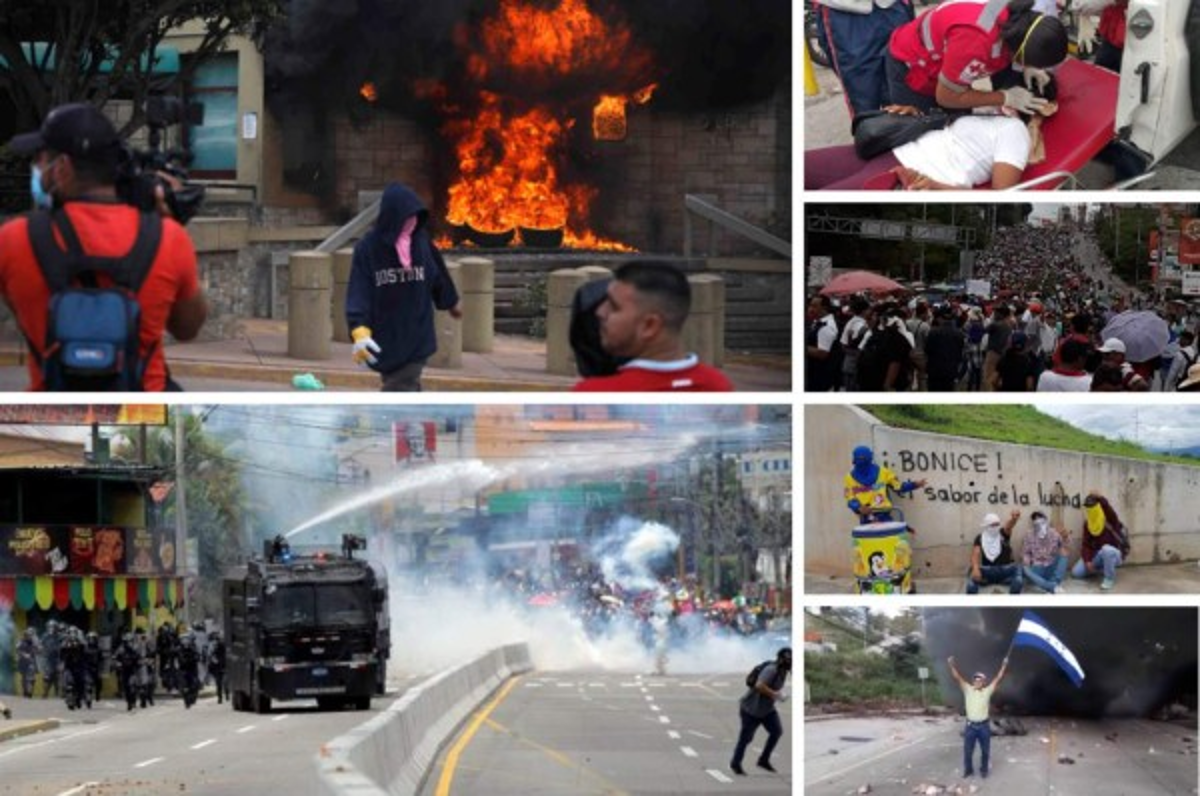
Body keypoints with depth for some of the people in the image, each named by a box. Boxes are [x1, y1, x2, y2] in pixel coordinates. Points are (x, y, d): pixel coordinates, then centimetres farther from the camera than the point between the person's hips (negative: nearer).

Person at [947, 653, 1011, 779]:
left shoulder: (987, 691, 0)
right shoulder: (968, 690, 0)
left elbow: (998, 678, -2)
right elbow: (957, 677, -5)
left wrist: (1004, 665, -7)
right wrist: (951, 665, -15)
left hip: (984, 725, 0)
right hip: (971, 725, 0)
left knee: (985, 750, 11)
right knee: (967, 750, 7)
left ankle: (984, 770, 28)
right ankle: (968, 770, 24)